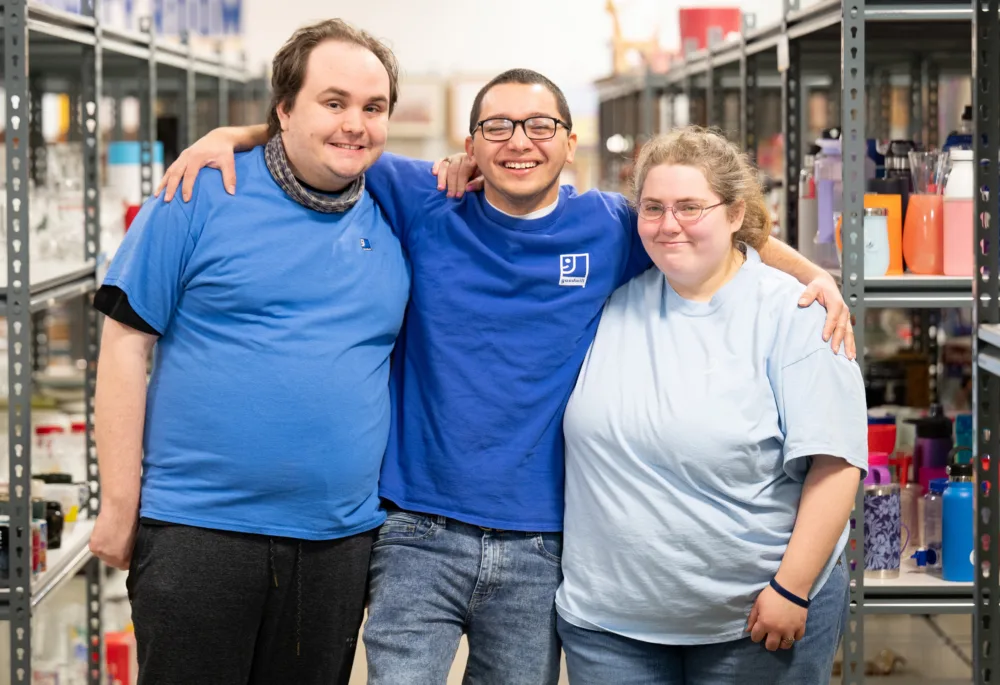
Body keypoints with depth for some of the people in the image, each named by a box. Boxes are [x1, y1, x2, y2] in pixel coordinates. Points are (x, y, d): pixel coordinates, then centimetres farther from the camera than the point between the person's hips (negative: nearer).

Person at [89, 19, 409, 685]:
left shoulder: (394, 223, 8)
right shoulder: (202, 197, -5)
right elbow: (126, 343, -6)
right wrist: (120, 505, -7)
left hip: (339, 542, 4)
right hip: (197, 532, -4)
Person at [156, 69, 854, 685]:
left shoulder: (610, 229, 5)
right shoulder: (424, 206, 2)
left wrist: (814, 273, 2)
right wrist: (232, 135, -4)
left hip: (539, 547, 2)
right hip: (421, 535, -1)